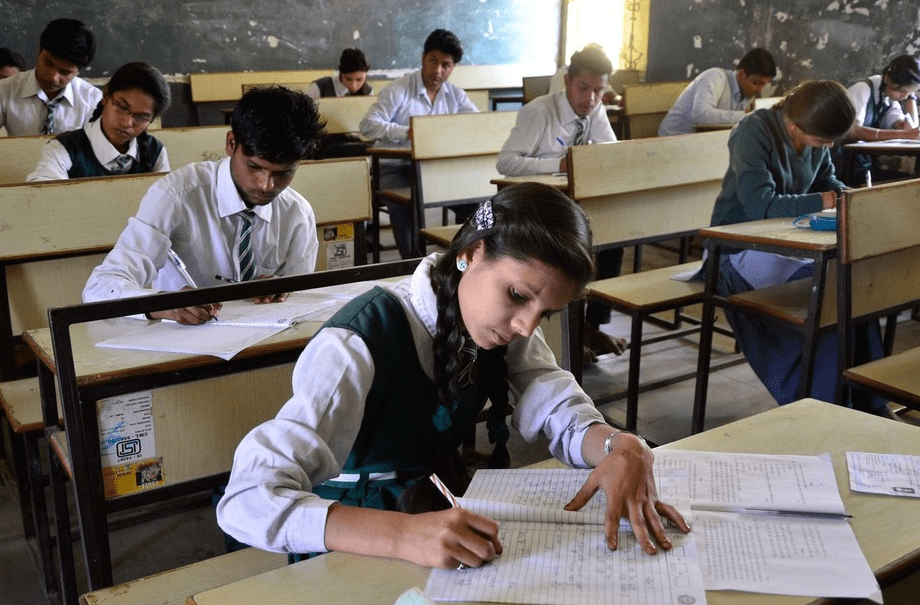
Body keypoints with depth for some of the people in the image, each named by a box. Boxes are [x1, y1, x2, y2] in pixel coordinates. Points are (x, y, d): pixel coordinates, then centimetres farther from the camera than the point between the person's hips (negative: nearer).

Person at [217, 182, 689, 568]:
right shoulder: (361, 345, -28)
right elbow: (246, 499, -36)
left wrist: (622, 449, -29)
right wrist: (404, 535, -49)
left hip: (441, 512, 5)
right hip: (352, 543, -5)